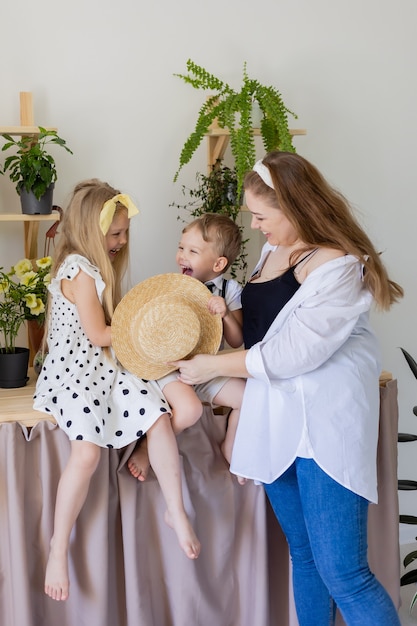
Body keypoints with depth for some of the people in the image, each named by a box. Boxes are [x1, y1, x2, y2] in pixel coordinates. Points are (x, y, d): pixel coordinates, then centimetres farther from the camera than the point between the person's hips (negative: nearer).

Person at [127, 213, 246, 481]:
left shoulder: (229, 290, 0)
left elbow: (237, 341, -1)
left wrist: (226, 314, -18)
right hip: (171, 365, -4)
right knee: (189, 409, -30)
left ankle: (230, 447, 19)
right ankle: (147, 447, -2)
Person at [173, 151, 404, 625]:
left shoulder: (339, 266, -16)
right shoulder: (275, 249, 10)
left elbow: (291, 354, -18)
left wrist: (213, 366, -9)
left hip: (324, 426, -8)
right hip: (275, 420, 8)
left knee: (342, 573, -7)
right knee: (303, 554, 17)